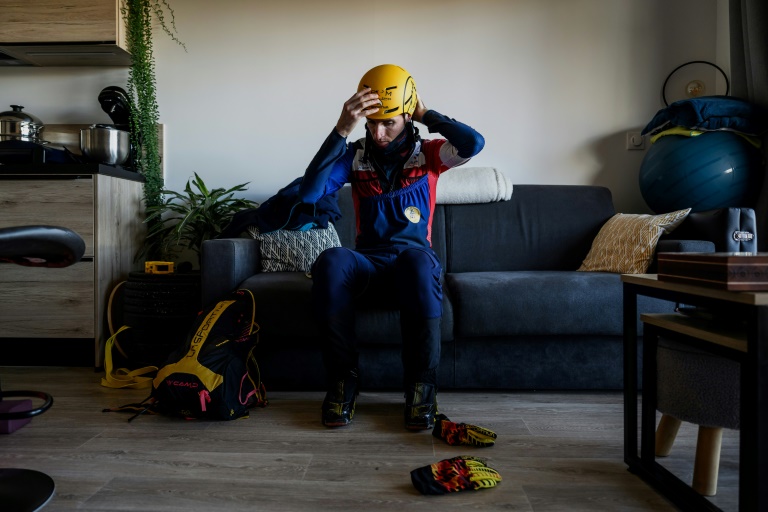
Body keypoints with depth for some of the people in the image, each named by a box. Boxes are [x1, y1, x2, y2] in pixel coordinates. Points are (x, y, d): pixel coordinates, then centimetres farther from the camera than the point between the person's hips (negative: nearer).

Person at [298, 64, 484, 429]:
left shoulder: (426, 154, 6)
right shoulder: (354, 156, 7)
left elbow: (474, 143, -14)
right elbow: (308, 193, -11)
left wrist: (427, 115, -5)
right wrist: (341, 130, -17)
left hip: (413, 261, -1)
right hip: (366, 263, 1)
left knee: (417, 258, -39)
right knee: (331, 261, -34)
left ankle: (420, 386, -26)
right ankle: (342, 380, -20)